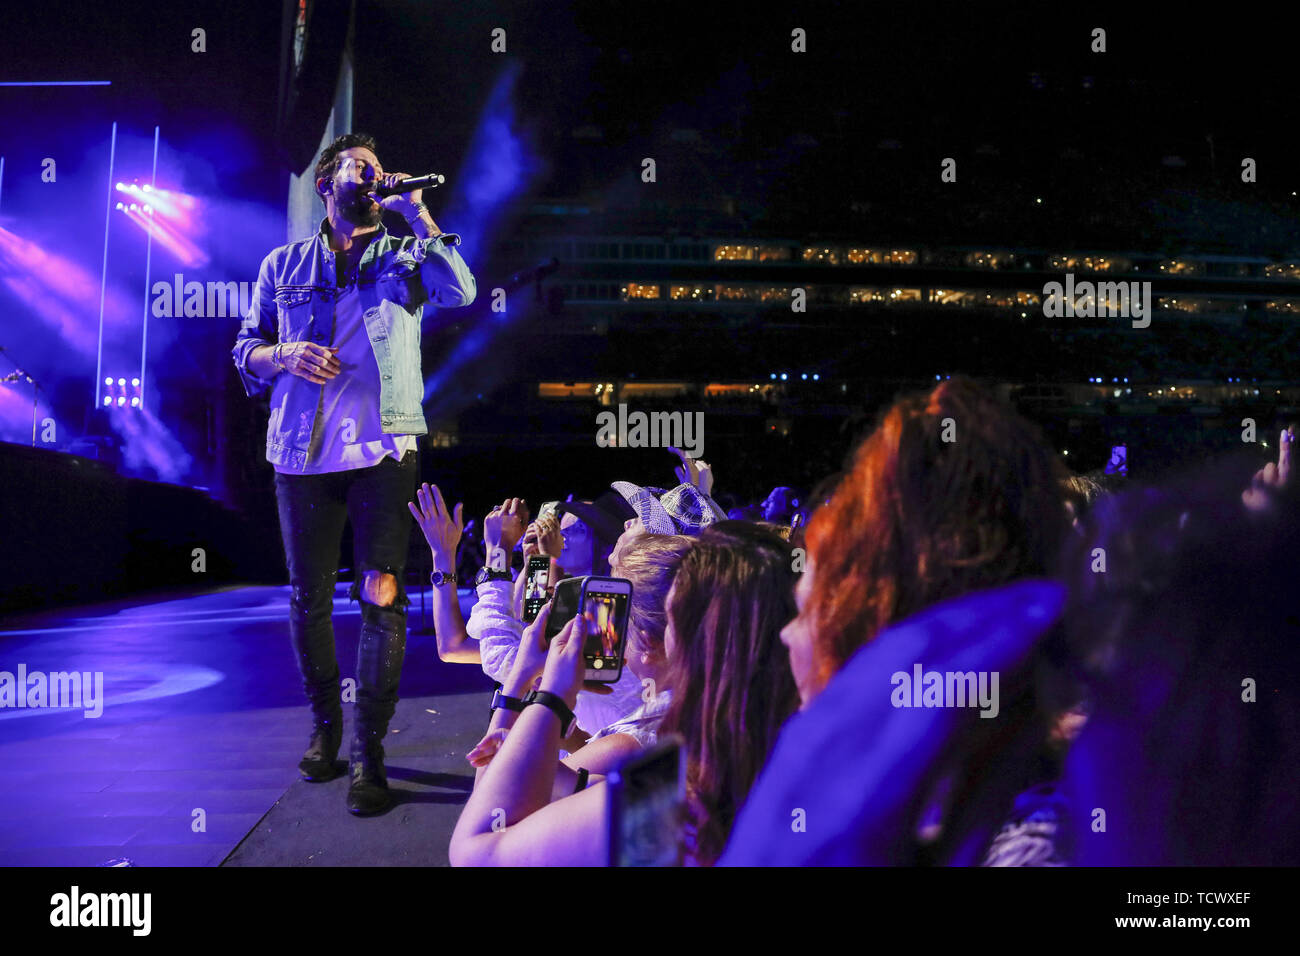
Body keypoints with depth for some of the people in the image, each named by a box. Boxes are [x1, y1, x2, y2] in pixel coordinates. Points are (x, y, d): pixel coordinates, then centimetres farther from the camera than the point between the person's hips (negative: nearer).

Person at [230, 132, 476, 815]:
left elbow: (460, 292, -10)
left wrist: (416, 212, -5)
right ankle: (324, 724, 28)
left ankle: (369, 751, 1)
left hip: (383, 451, -2)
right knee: (309, 598, 8)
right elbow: (245, 350, 16)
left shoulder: (403, 258, 10)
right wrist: (284, 356, -6)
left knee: (381, 596, -7)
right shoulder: (285, 266, 15)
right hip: (303, 455, 2)